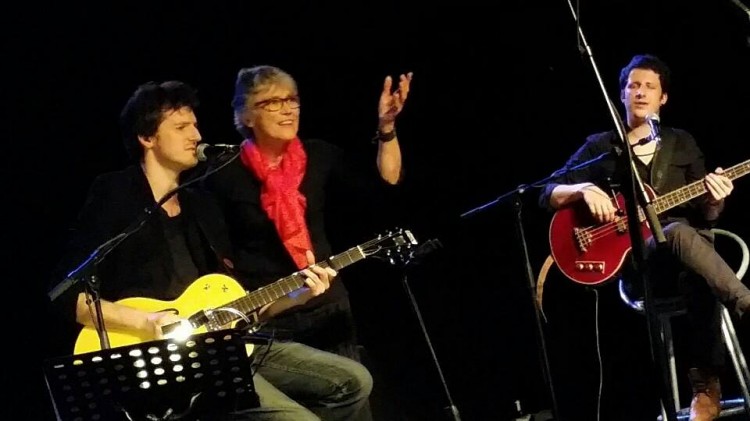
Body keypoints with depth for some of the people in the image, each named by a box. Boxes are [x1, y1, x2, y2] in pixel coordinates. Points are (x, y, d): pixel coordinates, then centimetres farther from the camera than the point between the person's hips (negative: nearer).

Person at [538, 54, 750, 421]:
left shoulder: (681, 144, 16)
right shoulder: (600, 148, 10)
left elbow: (703, 218, 13)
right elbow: (548, 197, 4)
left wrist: (713, 202, -12)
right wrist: (585, 189, -16)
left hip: (691, 240, 2)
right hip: (635, 258, -2)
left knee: (702, 274, -39)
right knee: (680, 233, -39)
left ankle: (706, 386, -39)